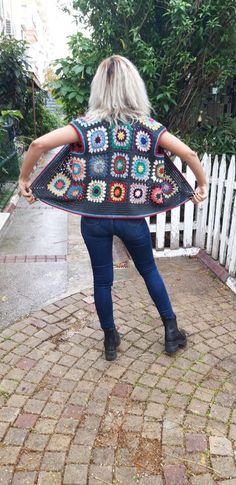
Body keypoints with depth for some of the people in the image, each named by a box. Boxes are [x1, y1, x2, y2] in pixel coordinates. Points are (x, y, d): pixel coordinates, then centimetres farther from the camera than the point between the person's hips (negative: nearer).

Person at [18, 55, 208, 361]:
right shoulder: (147, 125, -4)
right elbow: (189, 153, -6)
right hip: (133, 217, 1)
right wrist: (201, 185, 9)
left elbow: (39, 144, -16)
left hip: (95, 218, 0)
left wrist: (24, 179, -2)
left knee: (102, 280, 15)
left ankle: (110, 340, 32)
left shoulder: (87, 124, -7)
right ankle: (172, 332, 33)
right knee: (149, 271, 22)